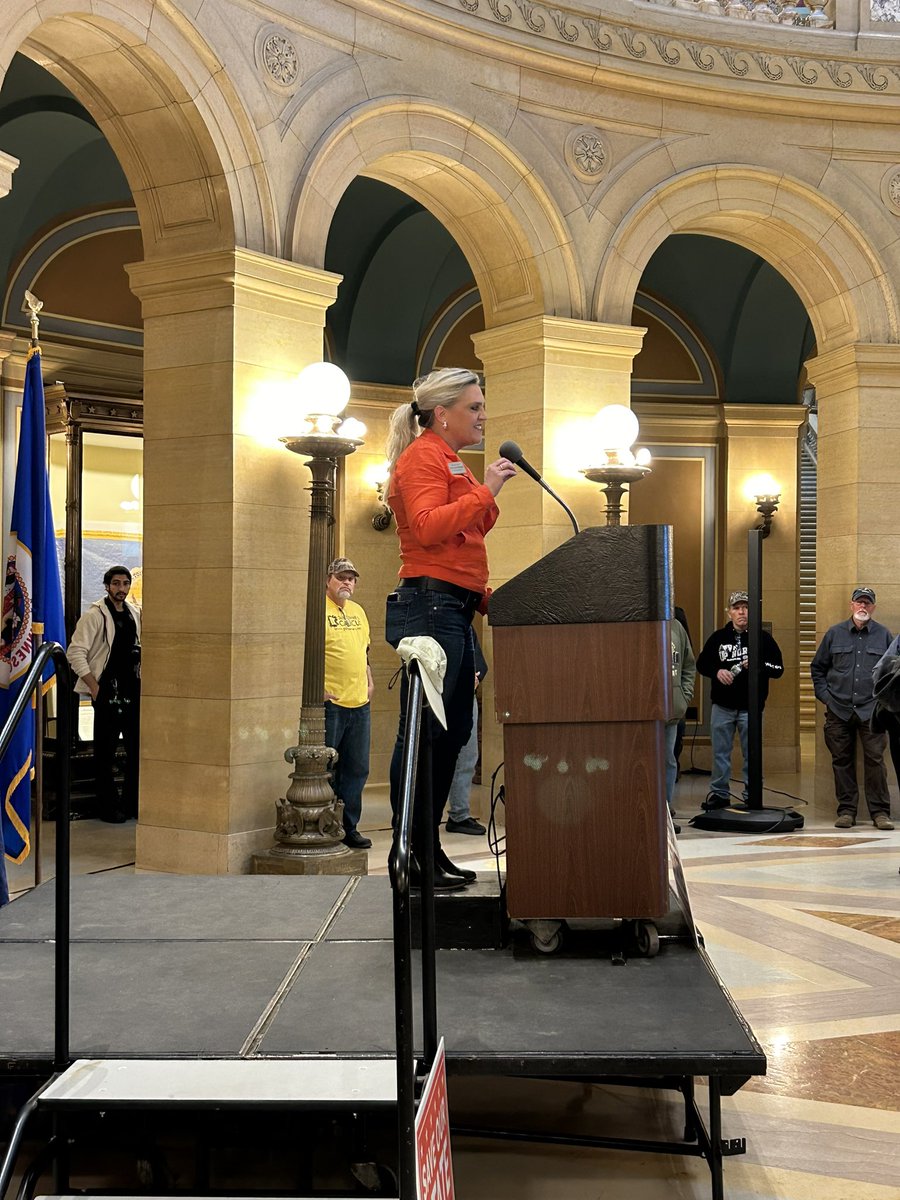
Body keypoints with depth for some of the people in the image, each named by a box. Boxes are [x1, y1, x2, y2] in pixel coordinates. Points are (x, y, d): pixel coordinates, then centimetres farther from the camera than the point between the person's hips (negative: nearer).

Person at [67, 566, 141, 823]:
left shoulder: (135, 614, 11)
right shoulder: (95, 615, -8)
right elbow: (75, 653, -12)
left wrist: (143, 681, 11)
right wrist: (94, 687, -14)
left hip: (133, 692, 6)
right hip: (107, 693, -6)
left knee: (137, 748, 9)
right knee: (106, 751, 1)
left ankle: (134, 803, 19)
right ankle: (108, 806, 9)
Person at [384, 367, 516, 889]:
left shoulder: (451, 463, 25)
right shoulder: (423, 455, -5)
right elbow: (427, 527, -21)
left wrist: (485, 596, 17)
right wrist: (485, 492, -19)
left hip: (455, 610, 10)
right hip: (431, 605, -10)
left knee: (452, 731, 11)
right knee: (423, 733, -8)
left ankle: (429, 850, 18)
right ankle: (412, 856, -4)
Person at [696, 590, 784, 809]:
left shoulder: (763, 638, 0)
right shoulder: (718, 637, 5)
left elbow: (778, 669, -1)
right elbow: (702, 663, 10)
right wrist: (717, 671, -10)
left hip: (750, 707, -2)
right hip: (722, 706, 2)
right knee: (720, 752, 9)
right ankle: (719, 793, 19)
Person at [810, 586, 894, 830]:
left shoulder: (883, 635, 7)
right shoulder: (834, 634, 8)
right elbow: (817, 667, 14)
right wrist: (825, 696, 5)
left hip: (871, 710, -1)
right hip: (838, 710, 1)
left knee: (875, 759, -5)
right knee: (842, 761, 5)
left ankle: (880, 812, 2)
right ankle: (846, 811, 12)